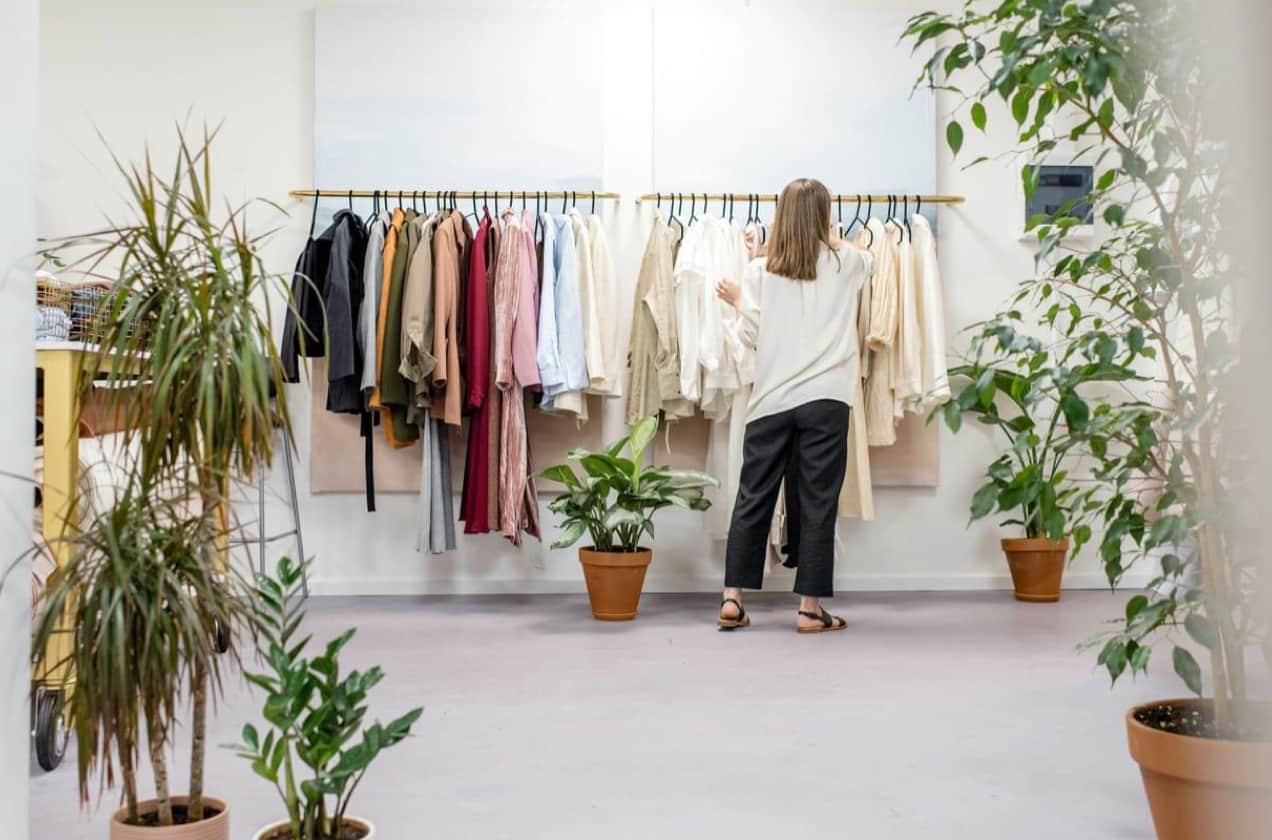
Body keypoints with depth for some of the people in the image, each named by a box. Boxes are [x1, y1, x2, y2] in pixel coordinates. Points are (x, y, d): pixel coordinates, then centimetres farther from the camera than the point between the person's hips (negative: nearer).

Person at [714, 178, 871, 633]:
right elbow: (867, 259, 30)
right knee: (817, 503, 3)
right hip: (825, 399, -1)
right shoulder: (845, 263, 6)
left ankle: (732, 599, 12)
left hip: (772, 399, 1)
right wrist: (831, 239, 46)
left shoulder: (760, 270, 2)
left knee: (753, 498, 8)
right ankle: (810, 607, 7)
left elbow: (751, 336, 1)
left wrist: (737, 302, 19)